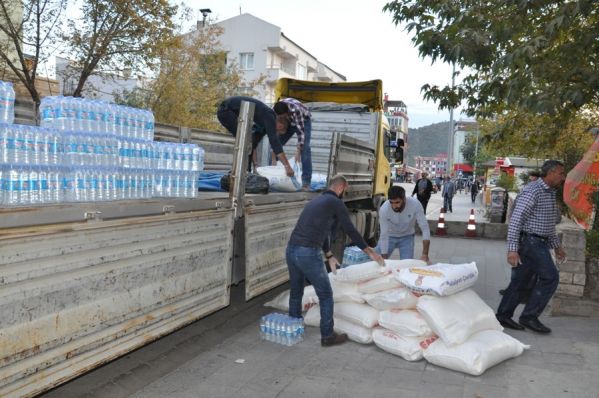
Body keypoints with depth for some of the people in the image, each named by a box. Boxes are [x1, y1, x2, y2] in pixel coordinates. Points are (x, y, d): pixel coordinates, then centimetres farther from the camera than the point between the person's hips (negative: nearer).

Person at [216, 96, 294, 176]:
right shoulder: (269, 115, -17)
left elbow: (254, 143, 16)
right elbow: (274, 140, -30)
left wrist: (255, 166, 13)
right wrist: (287, 166, -35)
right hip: (226, 110, -10)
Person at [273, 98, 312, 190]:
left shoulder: (296, 110, -41)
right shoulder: (273, 112, -28)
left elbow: (301, 131, -39)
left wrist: (298, 153, -43)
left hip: (303, 120, -4)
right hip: (289, 122, 4)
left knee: (305, 148, -21)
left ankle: (306, 182, -24)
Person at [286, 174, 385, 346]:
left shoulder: (316, 201, 23)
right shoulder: (336, 203, -1)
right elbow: (351, 231, 2)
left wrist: (329, 255, 37)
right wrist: (370, 251, 12)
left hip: (291, 249, 8)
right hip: (308, 254, -8)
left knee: (296, 292, 21)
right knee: (325, 295, 7)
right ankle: (327, 336, 15)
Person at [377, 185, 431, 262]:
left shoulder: (415, 204, -31)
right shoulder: (384, 209, -31)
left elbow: (425, 228, -27)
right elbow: (384, 236, -27)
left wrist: (425, 254, -34)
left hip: (407, 237, 0)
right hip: (389, 236, 0)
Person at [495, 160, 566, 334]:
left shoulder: (550, 193, 17)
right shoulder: (532, 191, -15)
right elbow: (515, 220, -21)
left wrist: (556, 245, 25)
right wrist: (512, 249, -25)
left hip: (538, 243, 9)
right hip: (530, 240, -9)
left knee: (520, 281, 9)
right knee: (550, 277, -8)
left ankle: (503, 315, 15)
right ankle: (529, 316, 0)